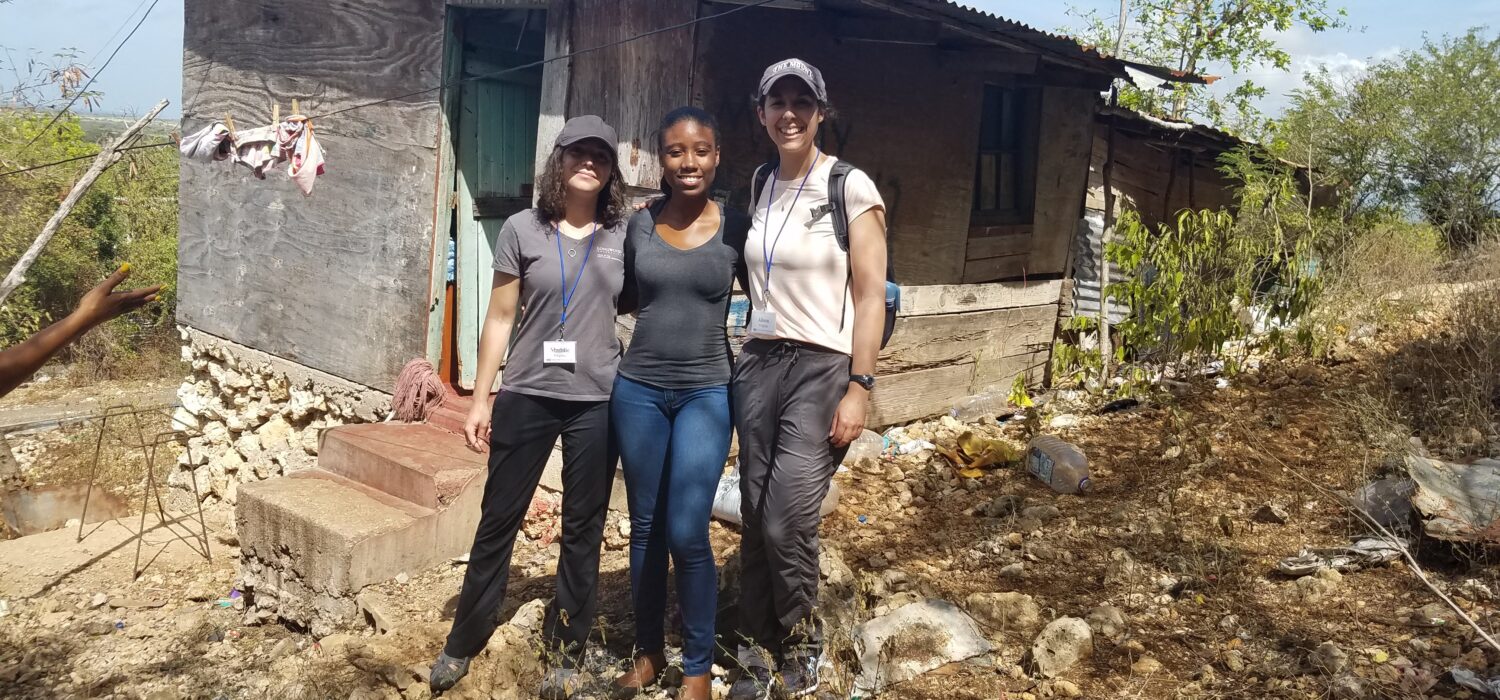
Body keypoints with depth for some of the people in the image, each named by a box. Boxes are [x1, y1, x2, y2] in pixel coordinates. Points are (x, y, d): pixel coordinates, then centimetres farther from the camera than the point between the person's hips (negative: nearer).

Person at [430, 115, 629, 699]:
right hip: (526, 396, -1)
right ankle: (463, 642, 25)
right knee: (498, 518, 8)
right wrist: (480, 400, 2)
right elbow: (499, 319, 3)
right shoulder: (522, 229, 0)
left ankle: (566, 652, 23)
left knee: (583, 528, 9)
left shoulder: (625, 236, 3)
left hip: (598, 401, 1)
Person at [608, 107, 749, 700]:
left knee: (687, 533, -6)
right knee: (645, 527, 11)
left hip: (705, 393, -2)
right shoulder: (640, 224, 3)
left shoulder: (737, 228, -3)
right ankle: (648, 651, 29)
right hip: (638, 389, 3)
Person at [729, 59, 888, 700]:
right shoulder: (759, 188, 11)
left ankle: (801, 645, 16)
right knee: (755, 518, 7)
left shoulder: (851, 187, -6)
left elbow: (870, 296, -8)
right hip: (758, 362, 5)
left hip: (823, 367, -5)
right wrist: (752, 355, 11)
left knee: (787, 521, -9)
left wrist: (859, 388, -12)